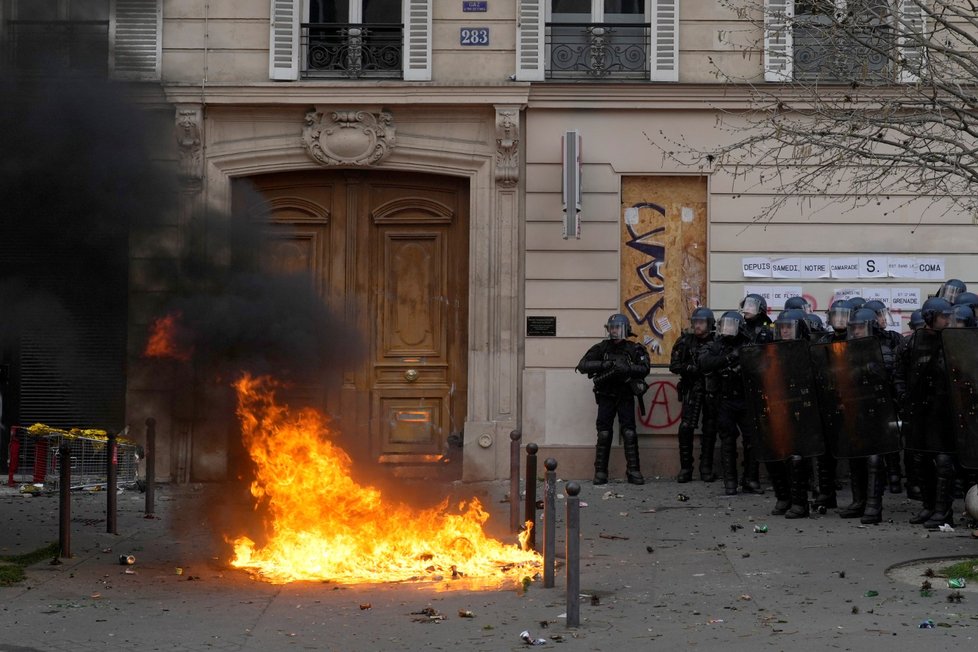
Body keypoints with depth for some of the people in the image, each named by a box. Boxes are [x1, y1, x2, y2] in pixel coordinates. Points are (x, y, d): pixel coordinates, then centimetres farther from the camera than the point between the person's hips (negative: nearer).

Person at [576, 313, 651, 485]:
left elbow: (644, 369, -13)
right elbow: (582, 365, -6)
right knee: (604, 434, -1)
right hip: (606, 397, 1)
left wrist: (627, 368, -30)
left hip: (626, 397, -1)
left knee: (629, 434, -6)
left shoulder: (634, 349, 0)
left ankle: (633, 471, -1)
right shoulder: (601, 348, 2)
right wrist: (603, 364, -21)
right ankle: (600, 472, 4)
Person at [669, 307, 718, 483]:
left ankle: (706, 468, 11)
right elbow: (674, 365, 2)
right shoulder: (685, 342, 4)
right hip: (692, 389, 0)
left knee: (710, 429, 3)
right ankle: (685, 468, -3)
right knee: (686, 427, -10)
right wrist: (691, 368, -14)